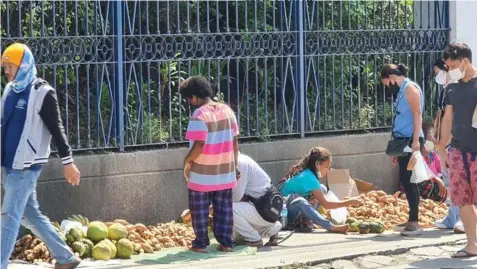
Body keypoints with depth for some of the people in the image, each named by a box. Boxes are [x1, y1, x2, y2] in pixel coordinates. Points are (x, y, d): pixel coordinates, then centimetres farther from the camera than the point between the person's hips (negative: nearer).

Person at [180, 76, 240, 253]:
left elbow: (199, 144, -22)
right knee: (224, 209, 13)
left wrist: (187, 161, -7)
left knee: (200, 210, 8)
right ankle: (226, 242, 14)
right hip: (225, 171, 6)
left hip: (202, 173, -6)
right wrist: (234, 164, 15)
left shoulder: (199, 114, -17)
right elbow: (235, 141, 7)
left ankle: (201, 243, 12)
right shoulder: (227, 110, 4)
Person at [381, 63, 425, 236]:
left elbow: (417, 115, -17)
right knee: (406, 181, 10)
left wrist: (416, 141, -24)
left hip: (410, 140, -9)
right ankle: (412, 220, 15)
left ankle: (415, 223, -10)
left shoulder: (410, 88, -8)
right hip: (403, 141, 9)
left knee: (408, 181, -10)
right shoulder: (402, 91, 19)